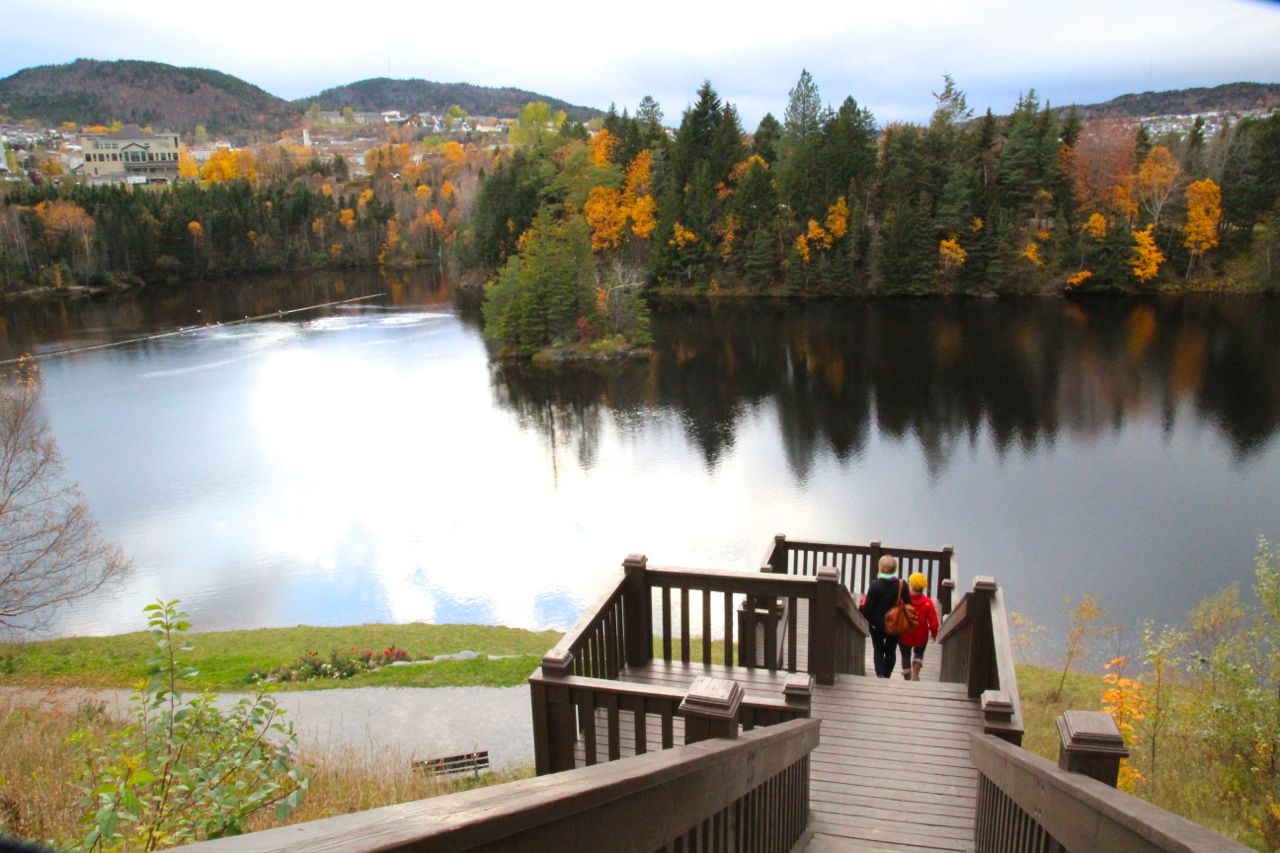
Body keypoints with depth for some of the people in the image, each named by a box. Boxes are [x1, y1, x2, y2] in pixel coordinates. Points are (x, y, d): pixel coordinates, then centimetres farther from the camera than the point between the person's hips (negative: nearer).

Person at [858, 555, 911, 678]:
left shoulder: (875, 585, -18)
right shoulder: (902, 585, -13)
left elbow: (868, 607, -16)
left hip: (877, 625, -1)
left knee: (878, 650, 14)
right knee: (891, 651, 19)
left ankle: (880, 675, -2)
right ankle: (887, 676, 21)